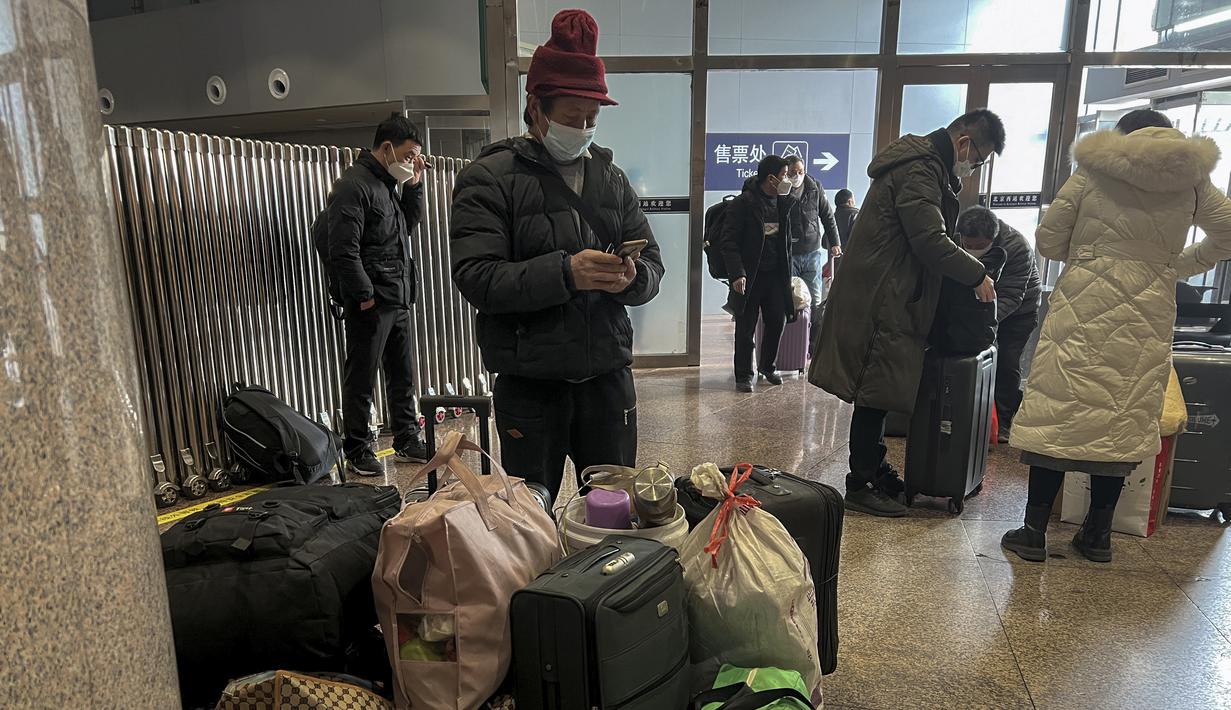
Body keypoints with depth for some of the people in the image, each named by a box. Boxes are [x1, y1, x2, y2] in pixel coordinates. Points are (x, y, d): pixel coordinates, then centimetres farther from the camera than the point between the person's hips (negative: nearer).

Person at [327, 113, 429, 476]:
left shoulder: (388, 183, 15)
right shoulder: (354, 185, -13)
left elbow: (409, 225, 23)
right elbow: (343, 252, -19)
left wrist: (415, 185, 11)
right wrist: (365, 295, -17)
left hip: (399, 301, 9)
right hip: (370, 305, -9)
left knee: (402, 375, 15)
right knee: (361, 380, 2)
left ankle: (407, 440, 27)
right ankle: (358, 451, 13)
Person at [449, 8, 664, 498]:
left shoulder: (611, 178, 11)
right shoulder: (489, 178, -5)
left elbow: (653, 263, 9)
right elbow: (476, 278, -16)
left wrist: (633, 277, -15)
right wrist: (565, 272, -28)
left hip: (608, 376, 5)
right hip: (529, 384, -4)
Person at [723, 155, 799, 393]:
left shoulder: (784, 202, 8)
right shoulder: (744, 203, -11)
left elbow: (797, 231, 5)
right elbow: (729, 241, -16)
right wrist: (737, 273, -22)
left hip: (776, 274, 6)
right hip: (749, 276, -6)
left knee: (777, 321, 10)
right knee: (746, 328, 1)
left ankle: (768, 366, 32)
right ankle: (743, 375, 14)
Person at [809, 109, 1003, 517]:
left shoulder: (924, 165, 19)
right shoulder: (920, 170, -15)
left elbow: (927, 235, 23)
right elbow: (931, 241, -21)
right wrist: (977, 274, -10)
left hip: (888, 296, 11)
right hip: (881, 300, -11)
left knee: (879, 393, 16)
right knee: (876, 394, -4)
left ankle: (873, 469, 27)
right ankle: (860, 486, 5)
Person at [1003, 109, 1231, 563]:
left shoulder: (1093, 173, 1)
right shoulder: (1192, 182, 8)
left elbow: (1047, 240, 2)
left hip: (1085, 310, -3)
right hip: (1149, 317, 3)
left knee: (1058, 412, 1)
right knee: (1126, 419, 11)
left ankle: (1034, 532, 5)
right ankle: (1098, 534, 20)